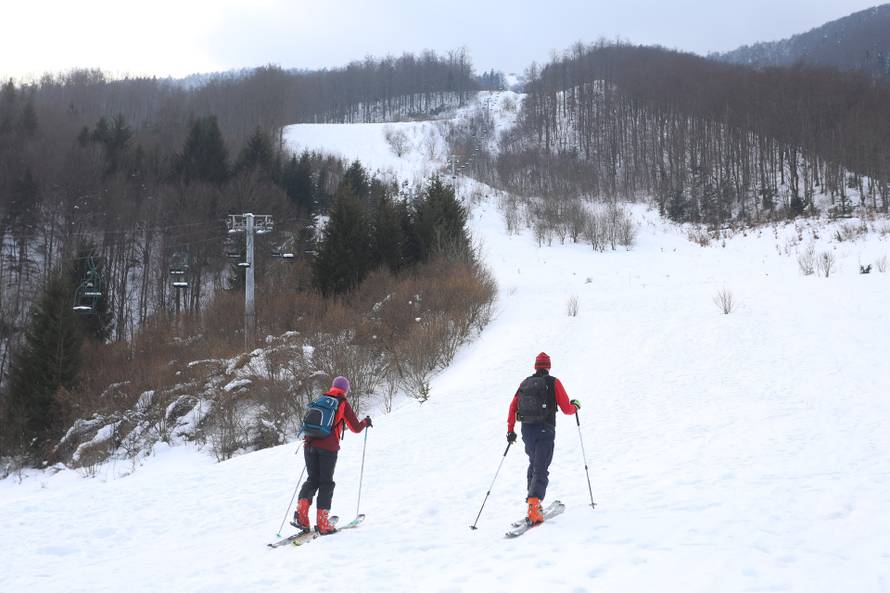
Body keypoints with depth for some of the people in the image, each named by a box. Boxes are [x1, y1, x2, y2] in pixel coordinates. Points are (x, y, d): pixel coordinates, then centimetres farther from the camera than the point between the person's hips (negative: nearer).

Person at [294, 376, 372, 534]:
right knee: (326, 483, 5)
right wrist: (366, 422, 27)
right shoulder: (343, 404, 5)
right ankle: (322, 523, 2)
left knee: (312, 480, 14)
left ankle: (301, 513, -6)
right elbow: (356, 428, 7)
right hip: (328, 447, -4)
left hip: (310, 445, 4)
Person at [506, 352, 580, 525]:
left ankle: (533, 501, 20)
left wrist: (510, 430, 14)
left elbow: (513, 407, 7)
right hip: (545, 431, -4)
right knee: (541, 470, -6)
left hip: (527, 431, 4)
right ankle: (533, 504, -24)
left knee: (534, 465, 24)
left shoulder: (525, 383, 10)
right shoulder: (553, 383, -2)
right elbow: (566, 409, -3)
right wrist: (576, 406, 19)